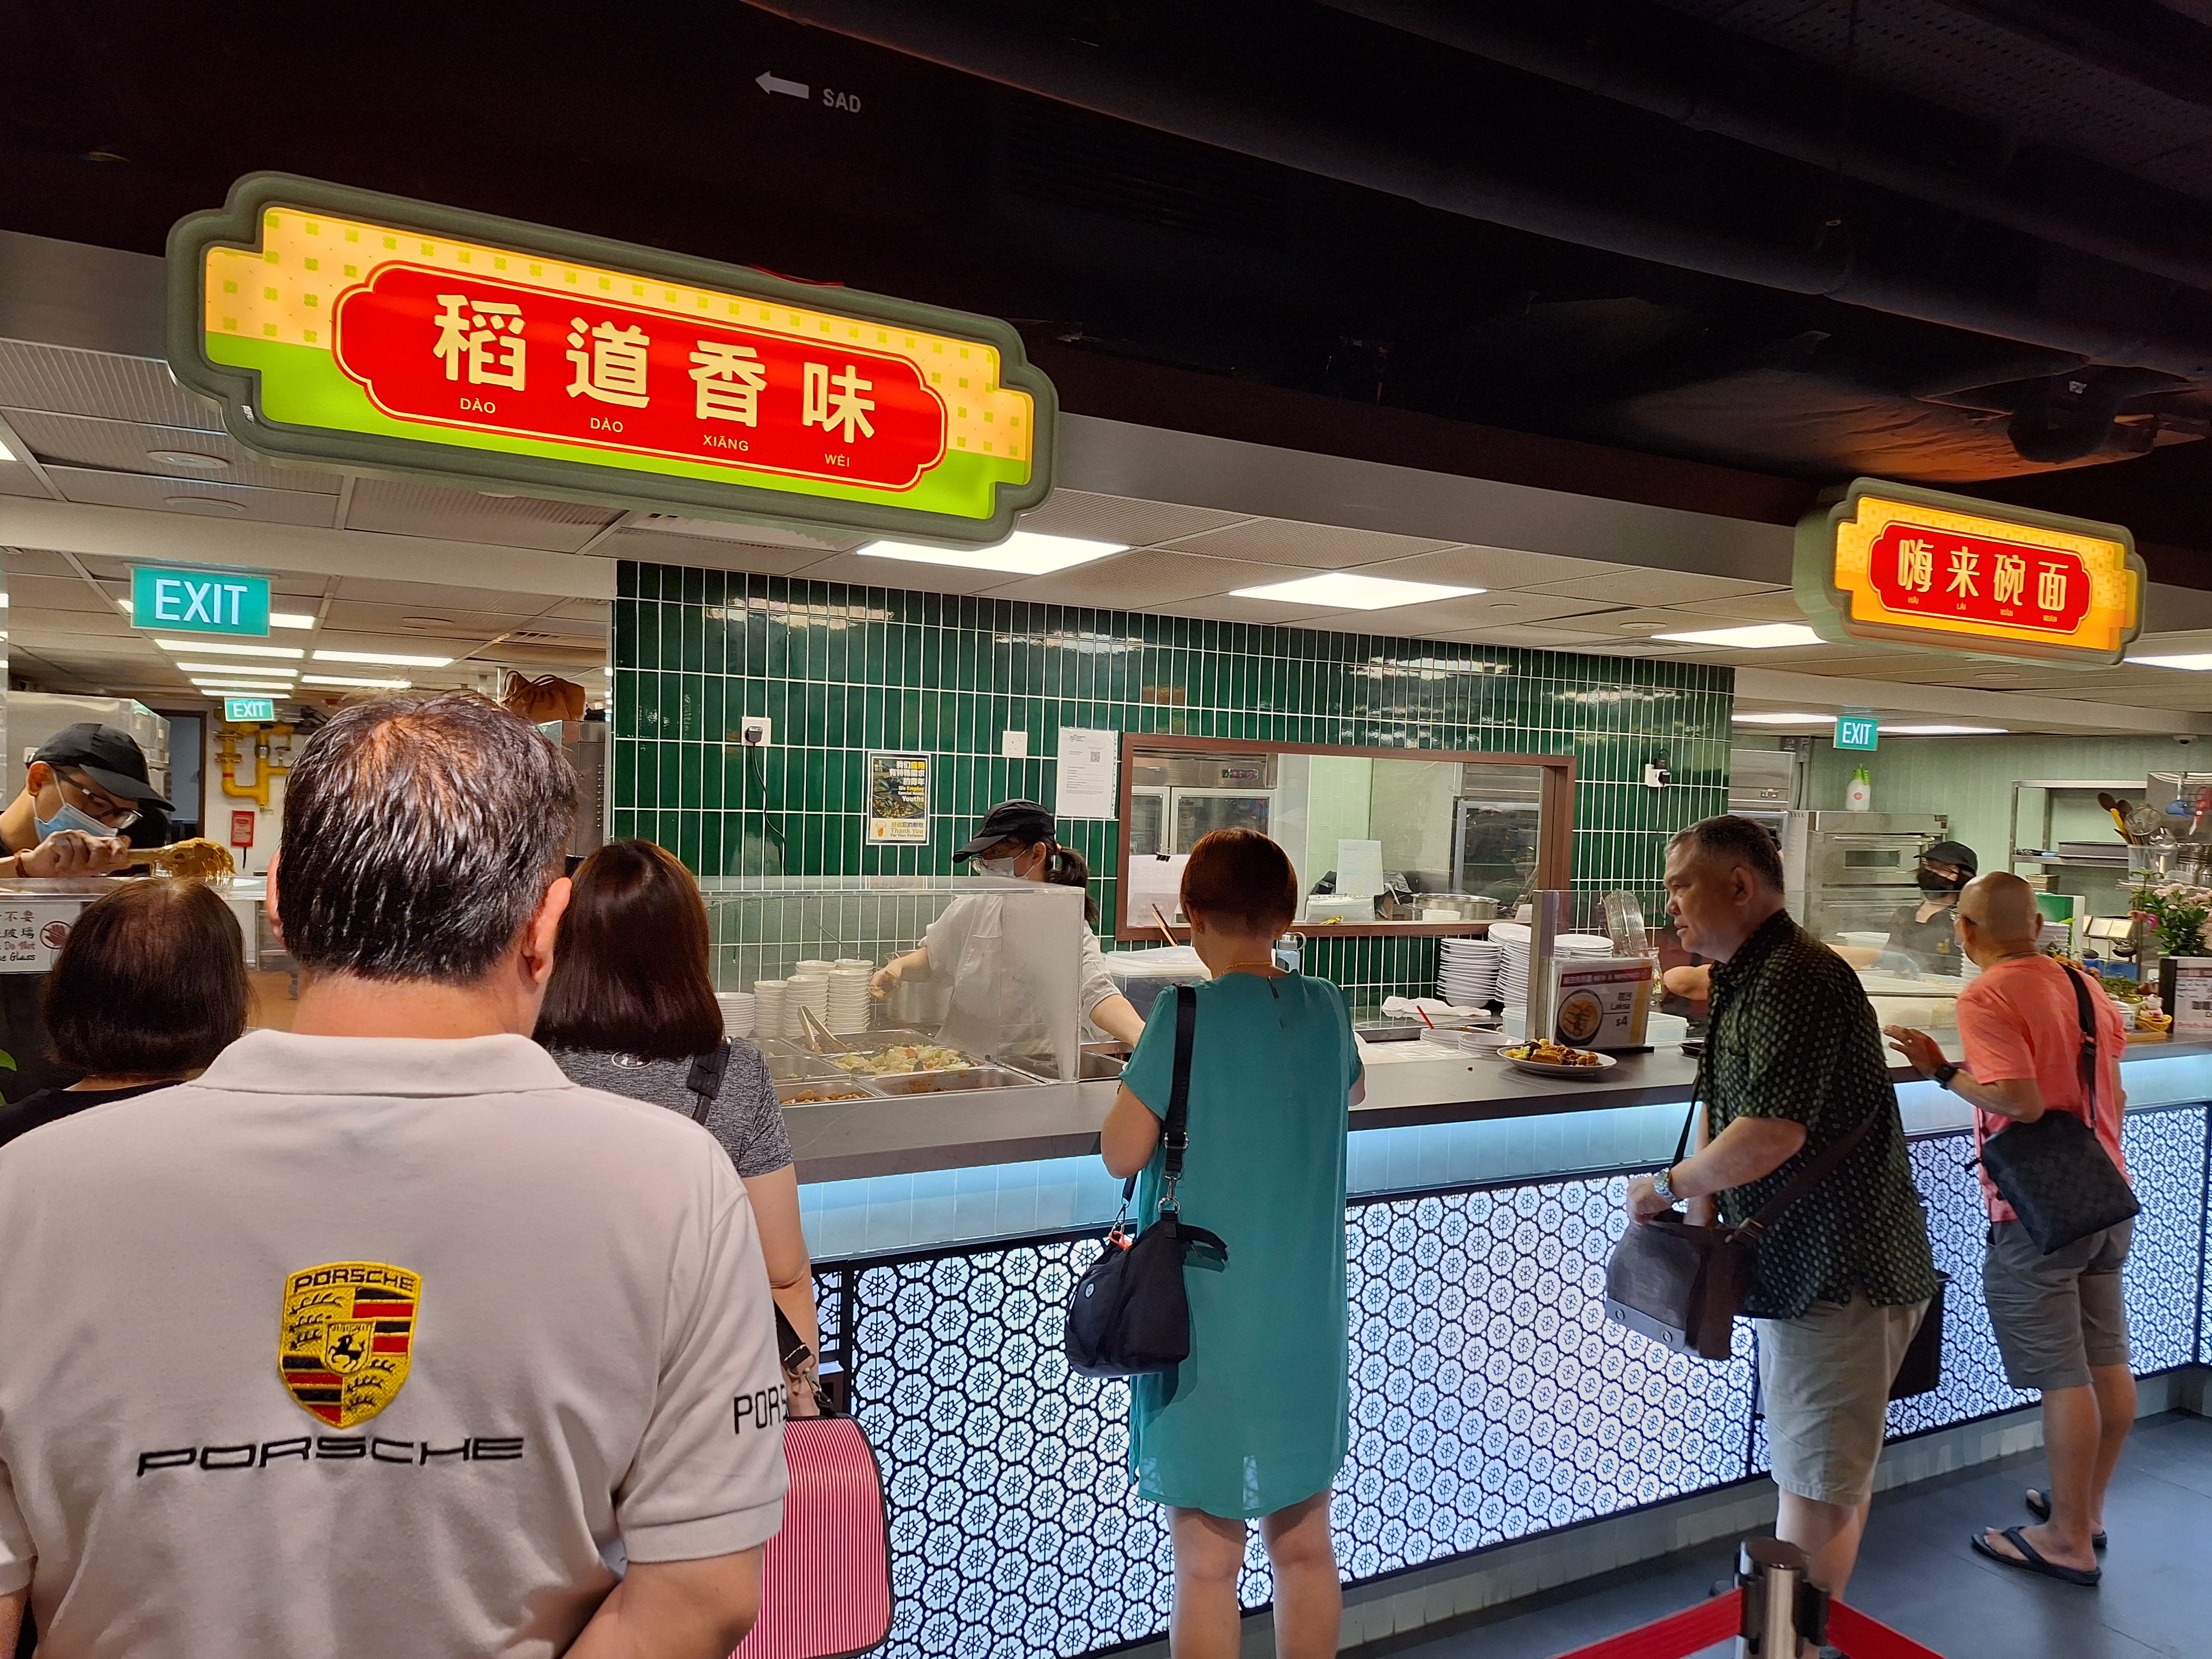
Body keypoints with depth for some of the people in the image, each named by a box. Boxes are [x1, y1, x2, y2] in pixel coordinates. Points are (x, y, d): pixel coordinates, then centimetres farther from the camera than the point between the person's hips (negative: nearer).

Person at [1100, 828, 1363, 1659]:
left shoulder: (1189, 1015, -17)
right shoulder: (1325, 1008, 0)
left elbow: (1123, 1152, -13)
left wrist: (1143, 1073, 3)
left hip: (1209, 1326, -5)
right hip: (1309, 1323, 5)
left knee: (1207, 1565, 8)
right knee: (1305, 1543, 19)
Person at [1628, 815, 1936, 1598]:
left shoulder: (1797, 981, -23)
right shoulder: (1741, 980, 11)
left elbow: (1772, 1133, -30)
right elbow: (1716, 1106, 13)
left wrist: (1668, 1186, -16)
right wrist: (1702, 1216, 1)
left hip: (1841, 1275, -10)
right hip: (1801, 1263, 10)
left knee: (1817, 1483, 0)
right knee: (1838, 1470, 23)